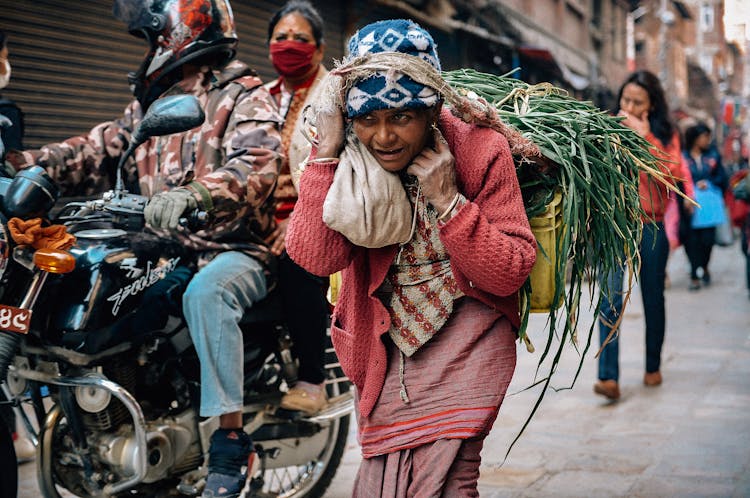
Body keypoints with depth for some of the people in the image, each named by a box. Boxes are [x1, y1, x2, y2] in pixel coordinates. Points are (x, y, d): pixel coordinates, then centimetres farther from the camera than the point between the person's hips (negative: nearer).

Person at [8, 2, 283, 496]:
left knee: (206, 293, -37)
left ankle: (231, 441, -33)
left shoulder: (245, 98, -6)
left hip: (236, 248, -8)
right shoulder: (151, 101, 20)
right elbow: (101, 150, 13)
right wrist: (31, 164, -3)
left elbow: (256, 168, -25)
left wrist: (194, 197, -44)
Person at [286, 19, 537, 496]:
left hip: (465, 343, -3)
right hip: (387, 346, 3)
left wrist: (447, 201, -25)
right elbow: (316, 256, -22)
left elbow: (511, 273, -15)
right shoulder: (350, 160, -7)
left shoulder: (480, 149, -13)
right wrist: (327, 152, -26)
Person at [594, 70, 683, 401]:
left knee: (653, 300, 12)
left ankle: (653, 367, 29)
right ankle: (608, 377, -19)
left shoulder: (665, 135, 6)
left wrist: (645, 136, -14)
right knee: (610, 300, -14)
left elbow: (672, 173, -11)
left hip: (650, 227, 1)